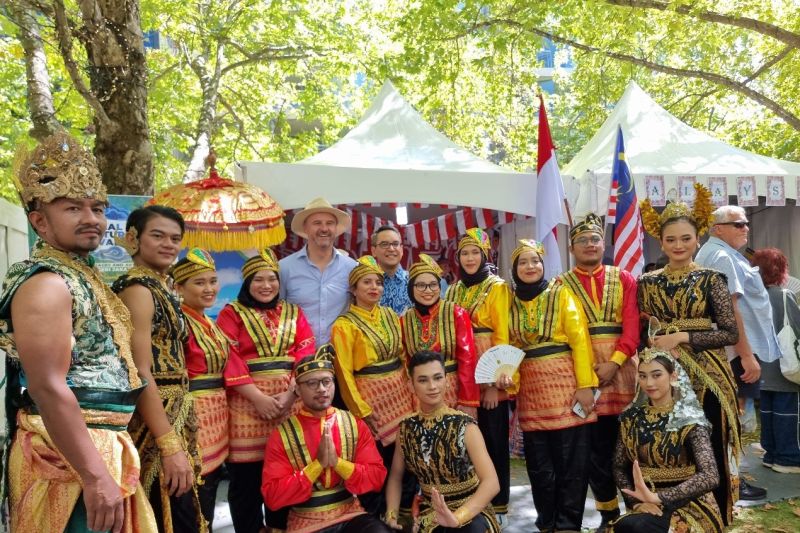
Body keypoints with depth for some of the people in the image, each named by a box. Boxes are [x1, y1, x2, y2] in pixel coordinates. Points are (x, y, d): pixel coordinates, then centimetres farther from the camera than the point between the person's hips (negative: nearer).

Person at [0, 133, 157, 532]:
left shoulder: (82, 278, 14)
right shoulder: (46, 284, -16)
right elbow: (49, 390, -24)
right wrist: (95, 477, -26)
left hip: (98, 450, 9)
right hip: (70, 457, -9)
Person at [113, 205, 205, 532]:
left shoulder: (161, 286, 13)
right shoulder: (138, 288, -14)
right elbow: (140, 373, -22)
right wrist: (171, 446, -25)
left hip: (171, 415, 9)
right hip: (154, 423, -9)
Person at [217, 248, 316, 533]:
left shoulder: (294, 313, 13)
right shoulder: (232, 313, 3)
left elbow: (306, 355, 2)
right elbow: (230, 361, -8)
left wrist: (289, 393, -13)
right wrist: (258, 397, -17)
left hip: (290, 398, 3)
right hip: (247, 400, -3)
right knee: (247, 475, 2)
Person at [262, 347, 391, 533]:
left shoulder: (355, 424, 2)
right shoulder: (282, 434, -3)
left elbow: (377, 477, -1)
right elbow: (272, 496, -8)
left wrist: (337, 462, -16)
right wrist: (317, 464, -17)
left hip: (352, 516, 1)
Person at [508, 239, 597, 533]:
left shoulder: (562, 294, 0)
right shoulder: (510, 302, 10)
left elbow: (580, 339, -6)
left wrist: (586, 384, -13)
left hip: (565, 383, -3)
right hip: (530, 388, 3)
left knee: (571, 460, 1)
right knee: (538, 462, 9)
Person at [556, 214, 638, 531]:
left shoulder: (624, 279, 8)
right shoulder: (561, 285, 5)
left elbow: (632, 326, -1)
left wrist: (614, 362, -14)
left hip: (621, 368, 1)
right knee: (596, 446, 5)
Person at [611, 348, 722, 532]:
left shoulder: (690, 421, -10)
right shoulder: (632, 418, 3)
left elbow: (710, 476, -21)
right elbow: (619, 468, 8)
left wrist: (656, 497, -27)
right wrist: (637, 501, -10)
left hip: (688, 504, -3)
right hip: (647, 505, 3)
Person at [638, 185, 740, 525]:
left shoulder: (711, 279, -2)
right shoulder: (648, 282, 6)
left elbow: (731, 332, -7)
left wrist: (682, 337, -14)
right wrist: (652, 344, -6)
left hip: (705, 375, -2)